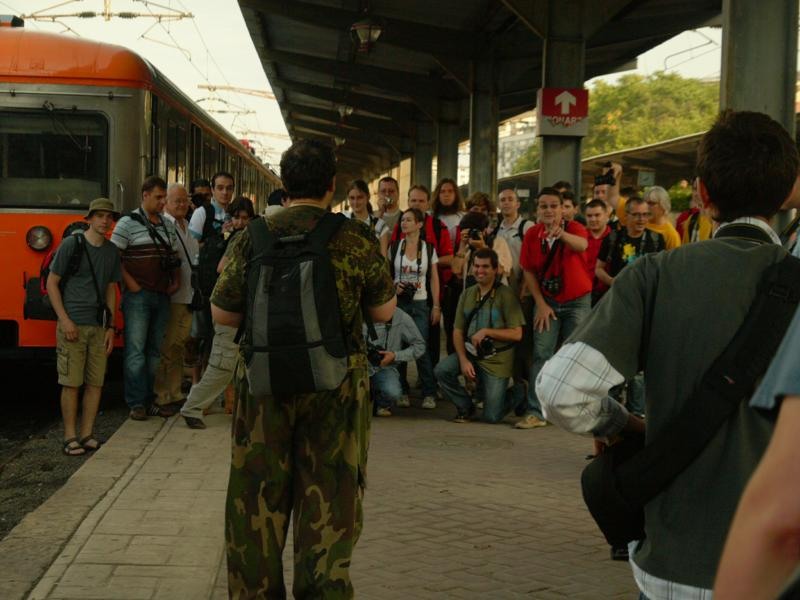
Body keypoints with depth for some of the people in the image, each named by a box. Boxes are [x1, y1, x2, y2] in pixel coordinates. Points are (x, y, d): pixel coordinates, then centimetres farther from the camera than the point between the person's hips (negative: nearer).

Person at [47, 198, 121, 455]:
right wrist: (65, 320, -11)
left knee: (95, 383, 5)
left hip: (98, 327, 5)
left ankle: (87, 434, 14)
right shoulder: (71, 244, -5)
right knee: (71, 383, -3)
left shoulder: (111, 251, 11)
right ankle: (70, 437, 5)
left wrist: (110, 326, 10)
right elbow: (52, 283, -3)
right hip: (72, 325, -5)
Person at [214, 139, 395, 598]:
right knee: (330, 503, 9)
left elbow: (223, 313, 2)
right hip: (337, 387, -1)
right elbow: (384, 312, 1)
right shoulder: (356, 240, -7)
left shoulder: (254, 238, -3)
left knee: (259, 499, 14)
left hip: (268, 386, 2)